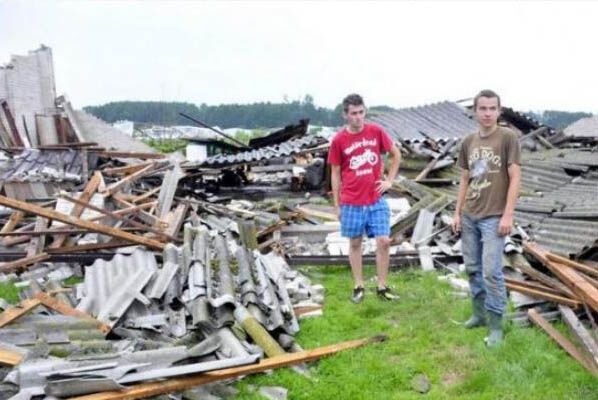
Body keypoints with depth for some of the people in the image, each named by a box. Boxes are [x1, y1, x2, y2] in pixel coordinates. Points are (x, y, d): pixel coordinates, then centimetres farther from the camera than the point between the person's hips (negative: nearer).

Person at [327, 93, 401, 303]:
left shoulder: (376, 132, -3)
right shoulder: (339, 140, -6)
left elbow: (396, 154, 11)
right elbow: (335, 174, 1)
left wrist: (390, 180, 3)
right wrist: (336, 205, 2)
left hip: (377, 199, 1)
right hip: (351, 202, -1)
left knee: (383, 241, 0)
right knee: (355, 243, 10)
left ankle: (382, 286, 15)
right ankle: (358, 286, 24)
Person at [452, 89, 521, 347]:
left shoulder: (508, 137, -7)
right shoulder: (468, 142, 9)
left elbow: (515, 178, -9)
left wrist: (508, 215, -15)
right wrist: (457, 213, 11)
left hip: (493, 217, -6)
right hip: (469, 216, 6)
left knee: (491, 271, -7)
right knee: (472, 268, 12)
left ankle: (496, 325, 5)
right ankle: (479, 313, 28)